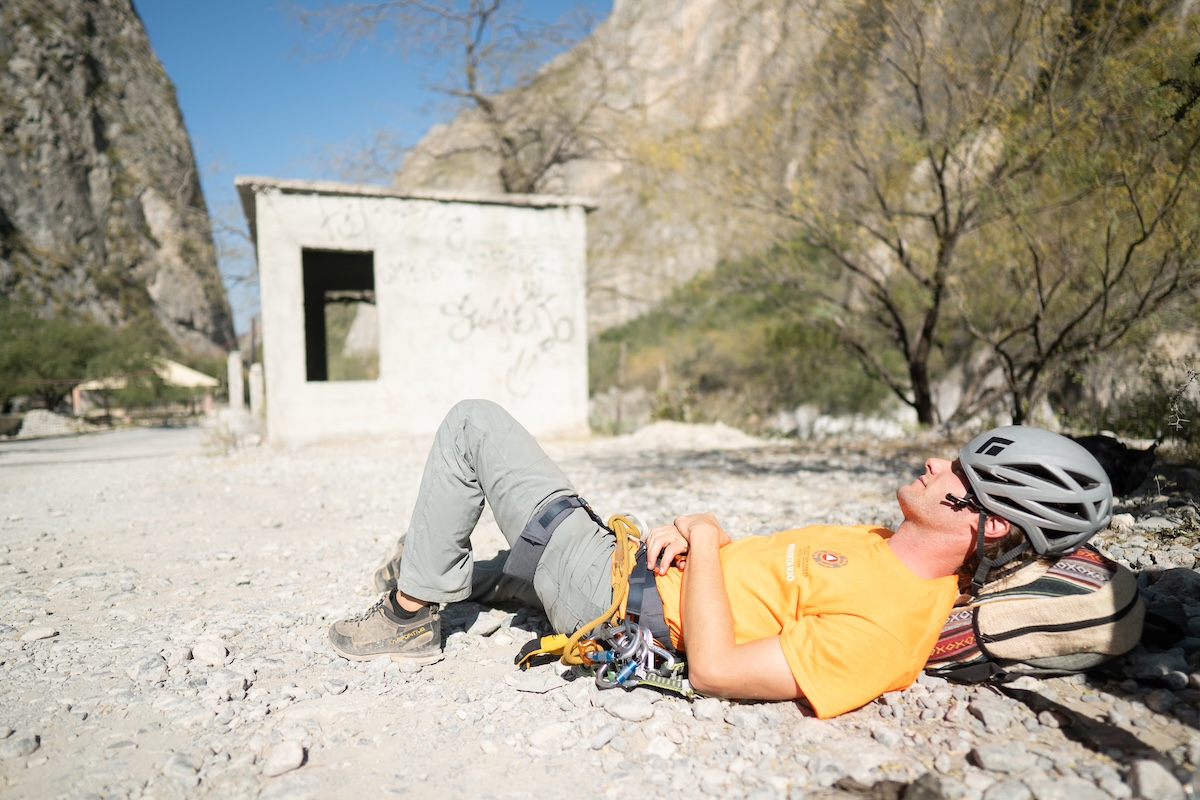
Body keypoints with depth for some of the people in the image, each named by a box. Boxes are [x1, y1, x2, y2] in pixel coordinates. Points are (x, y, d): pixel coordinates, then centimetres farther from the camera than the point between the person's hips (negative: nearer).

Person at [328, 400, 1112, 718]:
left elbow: (714, 668, -30)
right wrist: (688, 533, -5)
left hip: (610, 600, -9)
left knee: (473, 422, -4)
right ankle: (459, 577, 48)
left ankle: (411, 612, 11)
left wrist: (704, 539, -19)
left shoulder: (883, 625, -28)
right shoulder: (894, 550, 1)